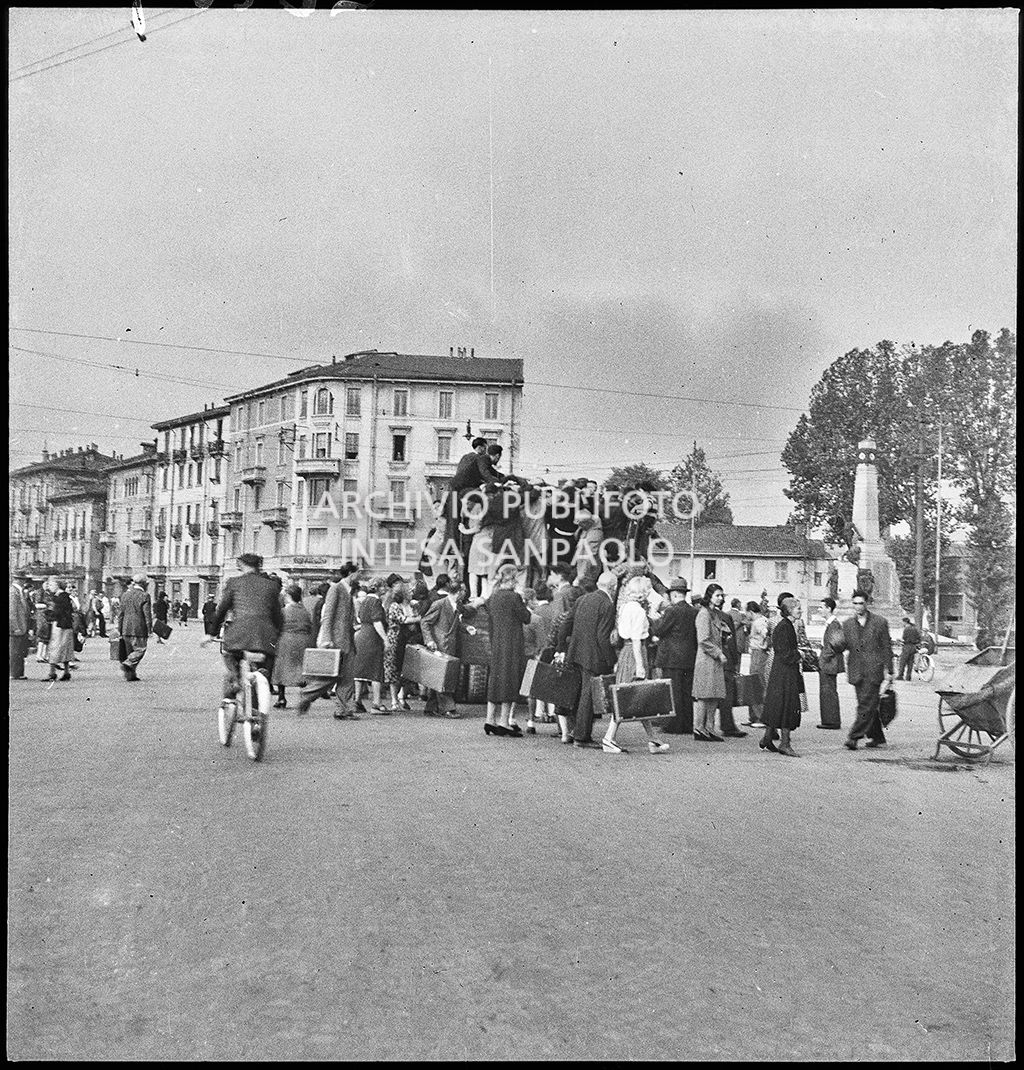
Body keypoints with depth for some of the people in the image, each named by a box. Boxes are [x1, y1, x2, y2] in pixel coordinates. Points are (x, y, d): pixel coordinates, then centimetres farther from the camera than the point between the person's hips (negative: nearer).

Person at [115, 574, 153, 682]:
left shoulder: (125, 595, 9)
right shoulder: (144, 596, -10)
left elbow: (120, 613, 11)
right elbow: (147, 614, -11)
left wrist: (119, 630, 16)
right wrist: (149, 629, -3)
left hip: (126, 629, 6)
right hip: (139, 629, -6)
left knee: (129, 651, 13)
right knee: (140, 650, 3)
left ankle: (130, 675, 13)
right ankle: (127, 663, -20)